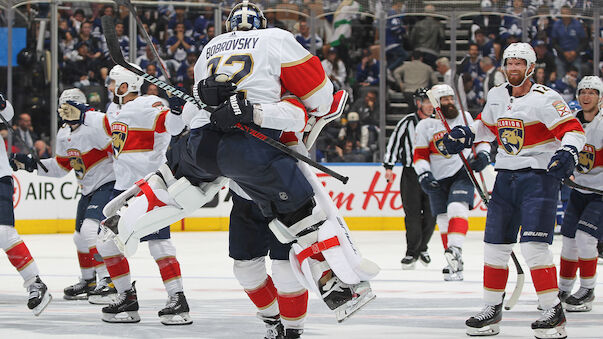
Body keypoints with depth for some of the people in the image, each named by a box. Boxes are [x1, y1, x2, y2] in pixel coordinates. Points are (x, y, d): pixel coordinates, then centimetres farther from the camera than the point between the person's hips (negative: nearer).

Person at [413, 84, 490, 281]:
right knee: (444, 221, 4)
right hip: (438, 179, 1)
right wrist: (424, 175, -12)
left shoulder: (465, 117, 7)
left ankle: (455, 250, -37)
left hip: (463, 173, -1)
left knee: (457, 209, -24)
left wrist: (483, 155, -2)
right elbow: (419, 155, 1)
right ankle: (455, 265, 13)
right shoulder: (425, 126, 2)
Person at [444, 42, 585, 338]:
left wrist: (567, 152, -33)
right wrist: (465, 134, 9)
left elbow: (573, 129, -16)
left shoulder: (544, 99, -13)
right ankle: (492, 309, 18)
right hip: (506, 177, 7)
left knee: (533, 245, -16)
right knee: (495, 244, 7)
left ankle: (554, 311, -10)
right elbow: (487, 125, 27)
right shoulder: (496, 96, 9)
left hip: (539, 176, -7)